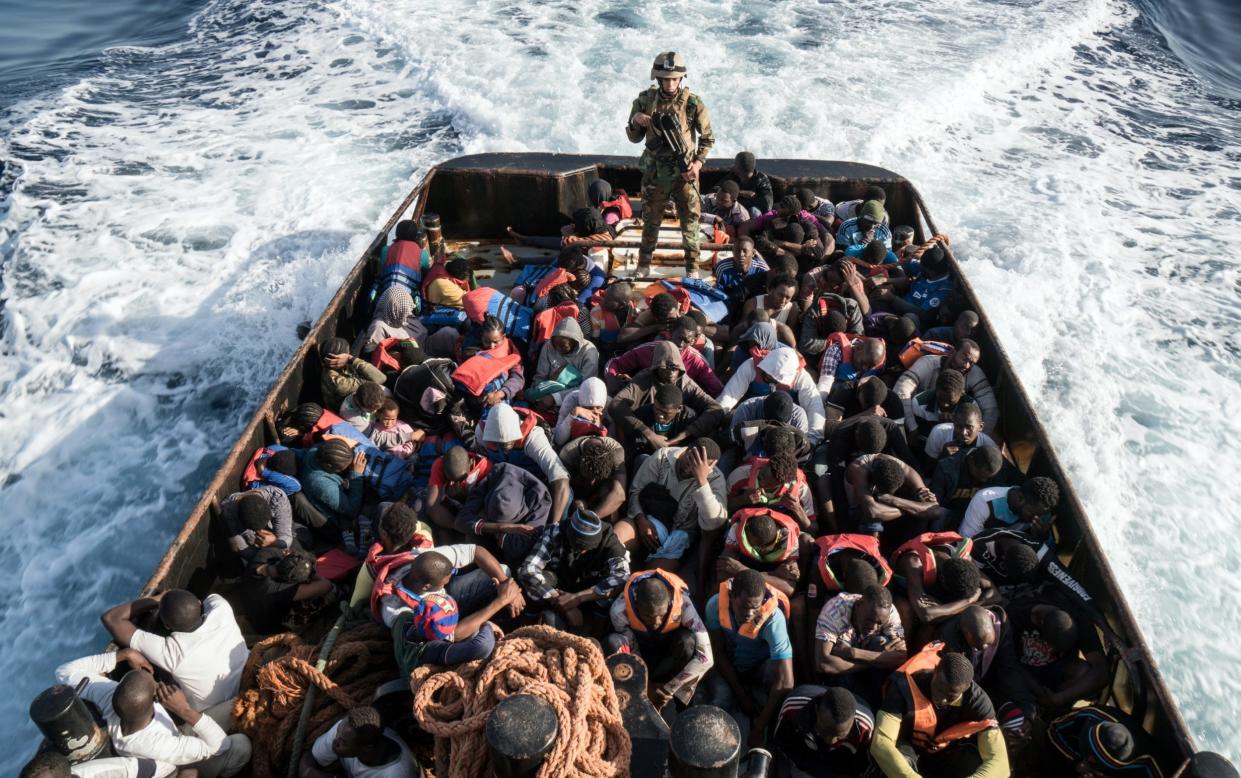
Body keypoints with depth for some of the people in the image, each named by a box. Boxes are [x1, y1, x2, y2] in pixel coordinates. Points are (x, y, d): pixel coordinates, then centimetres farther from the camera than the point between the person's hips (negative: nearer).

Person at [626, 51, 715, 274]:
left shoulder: (693, 103, -9)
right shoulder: (645, 100, -4)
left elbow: (708, 137, 2)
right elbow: (634, 138, 3)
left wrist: (698, 162, -11)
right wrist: (635, 121, -17)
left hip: (684, 173, -1)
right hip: (654, 172, 2)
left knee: (690, 220, 6)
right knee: (651, 220, 13)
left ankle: (692, 266, 20)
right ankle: (643, 264, 28)